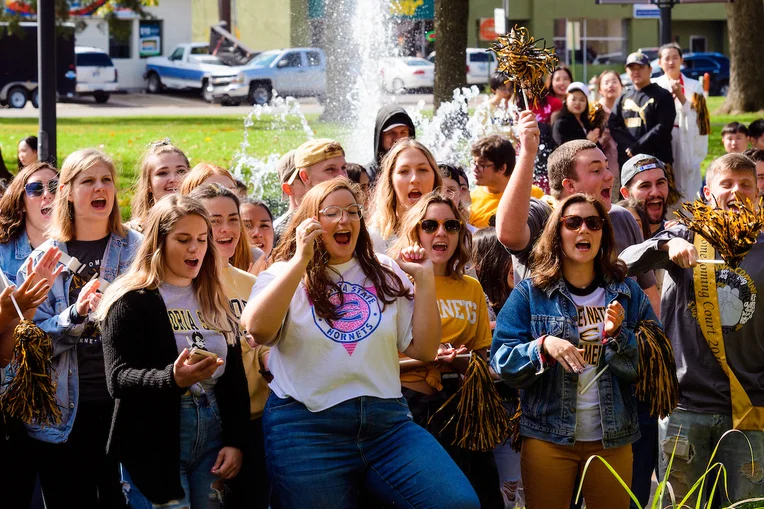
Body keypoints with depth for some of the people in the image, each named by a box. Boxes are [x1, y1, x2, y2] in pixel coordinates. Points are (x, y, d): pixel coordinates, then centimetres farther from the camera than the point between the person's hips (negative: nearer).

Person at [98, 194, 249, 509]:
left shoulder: (215, 303, 13)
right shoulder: (131, 301, -5)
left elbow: (235, 378, 12)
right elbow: (118, 379, -14)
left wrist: (235, 441, 0)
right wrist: (172, 379, -32)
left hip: (212, 440, 5)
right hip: (154, 446, -5)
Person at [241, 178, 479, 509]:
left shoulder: (385, 275, 14)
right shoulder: (284, 276, 6)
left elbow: (422, 349, 9)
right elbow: (258, 331, -15)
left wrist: (424, 280, 3)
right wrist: (300, 260, -16)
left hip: (387, 422, 2)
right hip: (306, 426, -2)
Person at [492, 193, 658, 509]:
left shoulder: (627, 293, 6)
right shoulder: (530, 293, 1)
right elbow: (501, 361, -4)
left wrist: (618, 335, -15)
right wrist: (544, 346, -21)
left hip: (613, 438, 2)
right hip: (548, 436, -2)